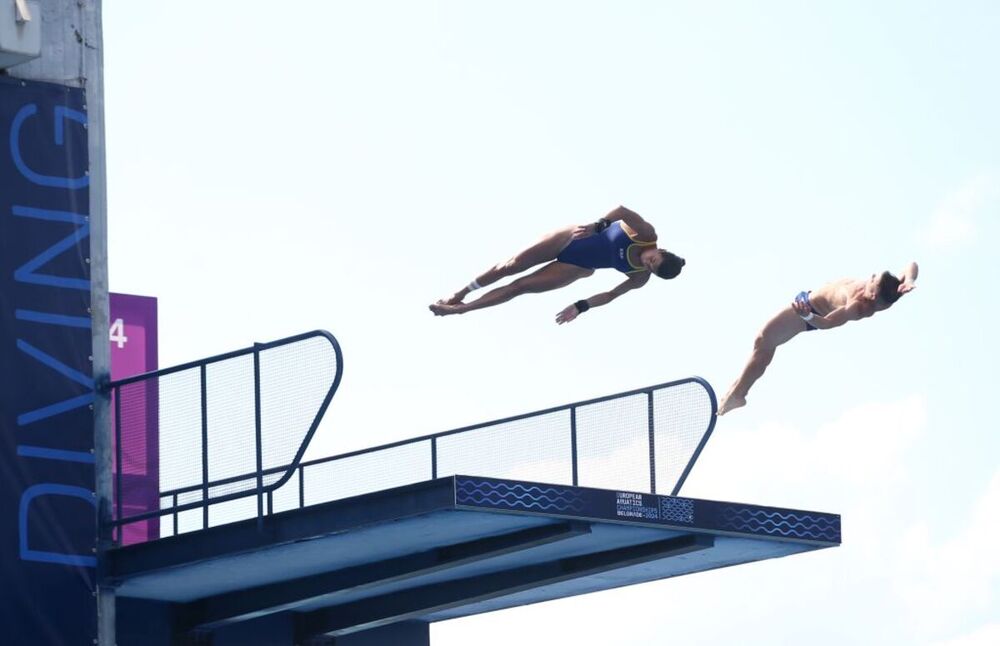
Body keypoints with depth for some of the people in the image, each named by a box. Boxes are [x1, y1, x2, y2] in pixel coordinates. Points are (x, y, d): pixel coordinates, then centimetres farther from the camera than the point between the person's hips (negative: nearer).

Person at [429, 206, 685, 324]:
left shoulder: (640, 278, -14)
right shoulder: (645, 234, -20)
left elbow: (611, 294, -7)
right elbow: (622, 211, -24)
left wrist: (580, 307, -11)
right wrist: (598, 225, -34)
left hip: (577, 268, 1)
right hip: (572, 240, -1)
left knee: (519, 287, -4)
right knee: (512, 266, -4)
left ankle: (460, 308, 11)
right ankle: (460, 295, 20)